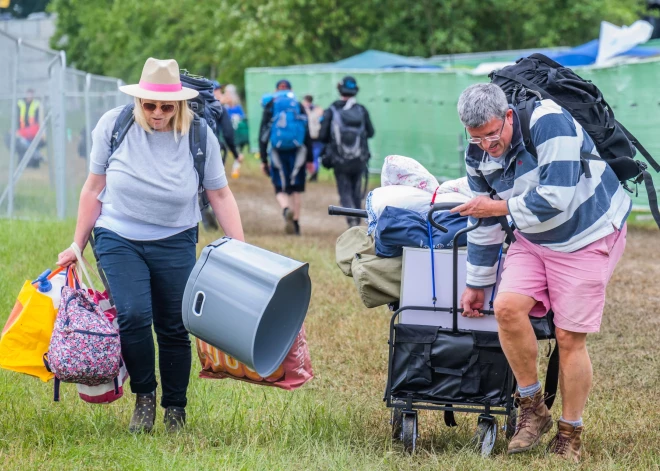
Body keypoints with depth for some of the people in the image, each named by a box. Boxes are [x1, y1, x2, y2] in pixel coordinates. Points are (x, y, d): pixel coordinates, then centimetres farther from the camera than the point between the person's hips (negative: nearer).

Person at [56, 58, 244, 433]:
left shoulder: (199, 136, -9)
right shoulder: (114, 125, -9)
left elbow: (220, 195, -2)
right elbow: (95, 187, 1)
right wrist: (78, 245, 4)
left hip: (175, 242, 1)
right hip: (119, 239, -1)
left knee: (174, 328, 3)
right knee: (133, 315, -20)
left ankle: (176, 410, 21)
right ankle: (144, 395, 2)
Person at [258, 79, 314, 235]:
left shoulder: (270, 107, 6)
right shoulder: (299, 107, 8)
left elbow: (263, 135, 2)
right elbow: (307, 135, 6)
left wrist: (263, 160, 5)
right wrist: (310, 159, 10)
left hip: (278, 153, -1)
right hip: (297, 152, 1)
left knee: (281, 189, 3)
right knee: (296, 189, 12)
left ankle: (286, 210, -28)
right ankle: (296, 223, 12)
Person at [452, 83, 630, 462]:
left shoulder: (548, 123, -27)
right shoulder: (478, 157, -5)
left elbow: (557, 197, -32)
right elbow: (483, 224, 7)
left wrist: (500, 206, -19)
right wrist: (477, 284, 13)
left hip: (589, 235, -6)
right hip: (534, 240, 6)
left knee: (570, 337, -7)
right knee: (508, 306, -18)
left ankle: (571, 434, 10)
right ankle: (533, 409, -2)